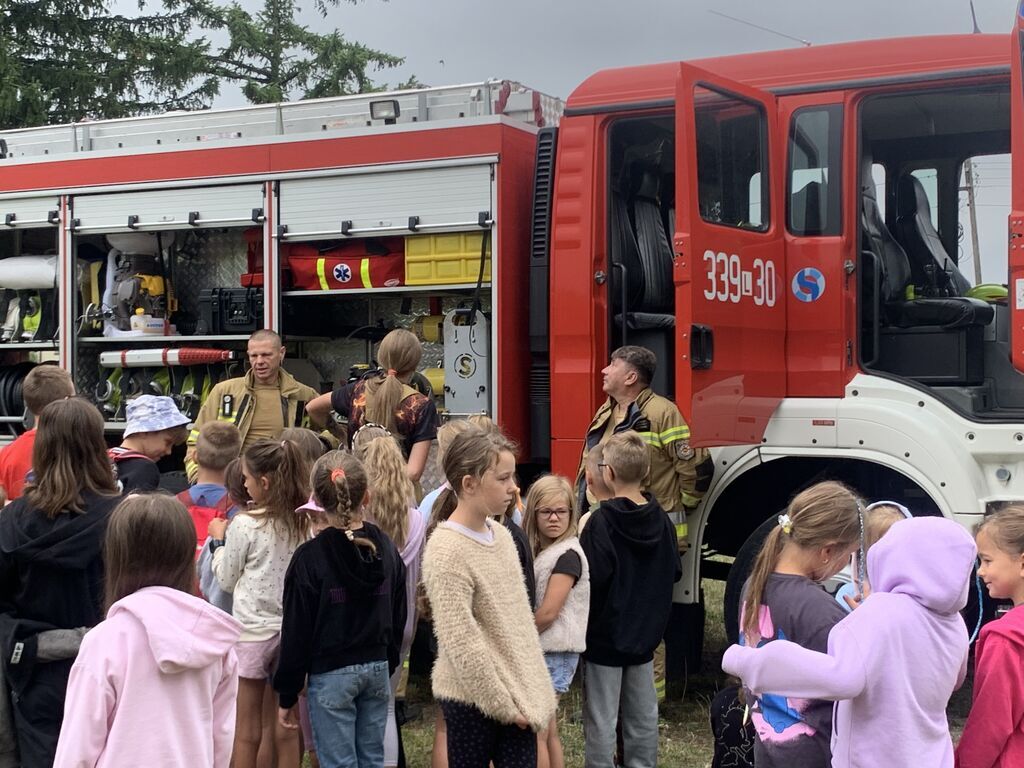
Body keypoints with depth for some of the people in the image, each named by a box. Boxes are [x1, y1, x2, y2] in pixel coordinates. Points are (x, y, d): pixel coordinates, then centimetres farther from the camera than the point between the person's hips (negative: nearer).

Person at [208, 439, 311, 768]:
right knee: (285, 727, 13)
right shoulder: (304, 523, -2)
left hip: (252, 632, -4)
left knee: (246, 731, 7)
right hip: (290, 630, 4)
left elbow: (227, 580, -3)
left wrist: (218, 540, 12)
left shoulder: (245, 524, -14)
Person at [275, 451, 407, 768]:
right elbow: (398, 617, 10)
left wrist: (286, 695, -2)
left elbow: (297, 632, -10)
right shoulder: (386, 548, 2)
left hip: (331, 674, -5)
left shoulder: (309, 557, -14)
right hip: (378, 668, 5)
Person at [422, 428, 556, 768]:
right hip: (473, 698, -7)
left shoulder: (501, 534, 6)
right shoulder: (446, 551, -19)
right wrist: (502, 703, -15)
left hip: (517, 692, 7)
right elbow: (461, 642, -20)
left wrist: (534, 691, 10)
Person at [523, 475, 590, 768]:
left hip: (554, 653, -9)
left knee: (534, 733, -6)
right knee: (547, 732, 14)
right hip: (541, 651, 9)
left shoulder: (567, 555, -15)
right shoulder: (539, 551, 12)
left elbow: (548, 613, -20)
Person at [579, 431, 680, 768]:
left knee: (601, 718, 3)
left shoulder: (602, 523, -20)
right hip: (645, 633, 6)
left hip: (605, 635, -6)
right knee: (644, 715, 15)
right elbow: (673, 572, 7)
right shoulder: (660, 519, -2)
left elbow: (591, 579, -25)